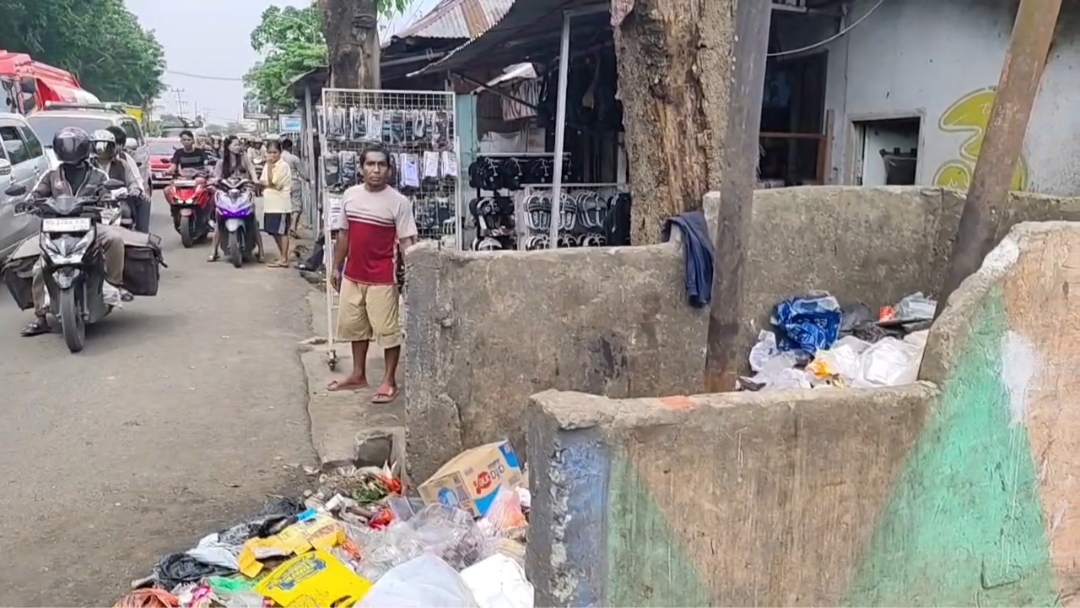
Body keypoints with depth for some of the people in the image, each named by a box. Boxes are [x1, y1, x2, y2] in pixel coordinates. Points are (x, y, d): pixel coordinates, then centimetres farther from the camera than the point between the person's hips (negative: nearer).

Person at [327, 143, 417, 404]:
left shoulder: (399, 202, -11)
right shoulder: (350, 196, 4)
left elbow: (407, 242, -11)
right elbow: (343, 235, 13)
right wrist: (337, 268, 14)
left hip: (382, 279, -6)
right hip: (352, 275, 6)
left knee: (387, 330, 1)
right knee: (354, 325, 17)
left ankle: (389, 381, 14)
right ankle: (358, 375, 34)